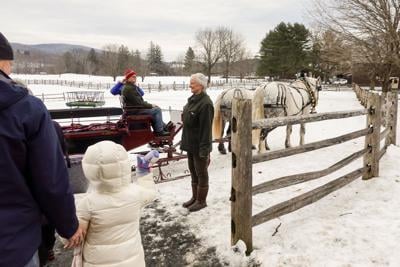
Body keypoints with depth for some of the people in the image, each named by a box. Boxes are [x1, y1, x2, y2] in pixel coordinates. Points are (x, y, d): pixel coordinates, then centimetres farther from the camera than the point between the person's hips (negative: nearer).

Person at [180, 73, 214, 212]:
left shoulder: (205, 103, -21)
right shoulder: (192, 99, 9)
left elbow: (206, 128, -23)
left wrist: (204, 149, -23)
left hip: (199, 145, -9)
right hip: (190, 143, 9)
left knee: (201, 173, 6)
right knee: (193, 172, 19)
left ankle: (201, 201, 21)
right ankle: (195, 197, 34)